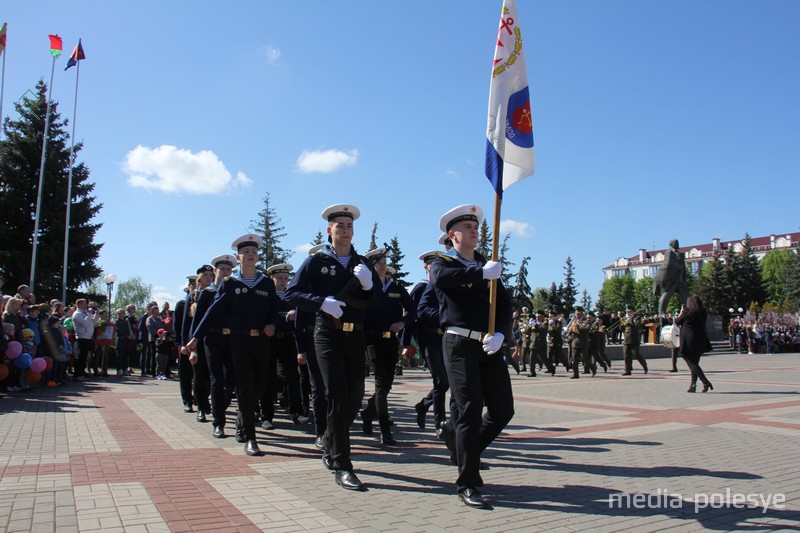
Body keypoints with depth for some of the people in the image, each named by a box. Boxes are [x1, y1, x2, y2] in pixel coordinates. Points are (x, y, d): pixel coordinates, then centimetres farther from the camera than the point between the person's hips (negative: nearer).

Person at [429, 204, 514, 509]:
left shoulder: (489, 267, 19)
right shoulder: (442, 264, 4)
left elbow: (505, 304, 9)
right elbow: (440, 278, -22)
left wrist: (500, 334, -9)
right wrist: (481, 273, -22)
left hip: (489, 346, 6)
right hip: (460, 344, -5)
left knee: (503, 409, 5)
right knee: (470, 410, -8)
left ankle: (465, 446, 31)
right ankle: (468, 485, 2)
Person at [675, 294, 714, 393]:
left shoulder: (687, 312, -13)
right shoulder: (703, 313, 2)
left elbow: (677, 322, -1)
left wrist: (681, 311, 11)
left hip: (689, 342, -6)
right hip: (700, 342, 6)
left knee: (692, 364, -1)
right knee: (694, 363, 14)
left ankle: (706, 382, -14)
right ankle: (693, 385, 14)